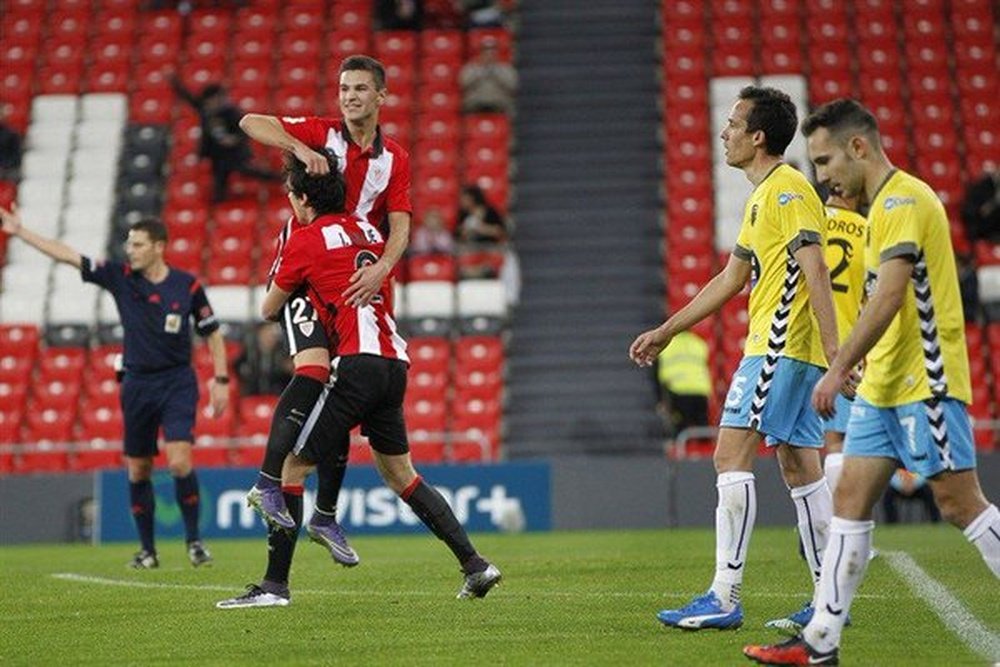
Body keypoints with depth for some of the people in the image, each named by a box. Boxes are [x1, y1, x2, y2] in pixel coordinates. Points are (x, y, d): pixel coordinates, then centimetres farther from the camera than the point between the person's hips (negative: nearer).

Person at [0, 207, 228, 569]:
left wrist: (221, 379, -2)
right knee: (138, 470, 7)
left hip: (177, 382, -3)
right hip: (137, 384, 3)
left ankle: (194, 540, -2)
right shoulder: (120, 277, -2)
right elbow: (67, 255, -2)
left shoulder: (187, 285, -6)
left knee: (179, 461, -17)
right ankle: (147, 550, 19)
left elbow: (212, 332, 3)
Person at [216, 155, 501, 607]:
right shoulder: (368, 231, 18)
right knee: (401, 474, 18)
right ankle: (475, 565, 14)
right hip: (394, 363, 7)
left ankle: (275, 584, -8)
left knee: (293, 464, -3)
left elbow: (268, 310, 10)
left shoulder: (306, 240, -1)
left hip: (359, 363, -7)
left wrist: (278, 267, 29)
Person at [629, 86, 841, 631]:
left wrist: (834, 348, -28)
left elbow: (815, 270, -20)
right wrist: (664, 333, 29)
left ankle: (724, 598, -14)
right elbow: (730, 279, 27)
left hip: (781, 347, -10)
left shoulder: (788, 189, -11)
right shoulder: (762, 197, 20)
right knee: (799, 468, 9)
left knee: (731, 457, -12)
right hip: (781, 348, 10)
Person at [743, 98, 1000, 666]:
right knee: (851, 498, 4)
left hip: (924, 384, -10)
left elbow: (889, 296, -22)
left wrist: (839, 370, -23)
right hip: (884, 386, 10)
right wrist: (856, 368, 20)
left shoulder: (903, 199, -13)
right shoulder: (886, 204, 17)